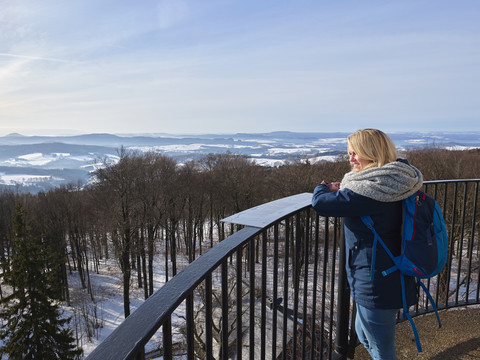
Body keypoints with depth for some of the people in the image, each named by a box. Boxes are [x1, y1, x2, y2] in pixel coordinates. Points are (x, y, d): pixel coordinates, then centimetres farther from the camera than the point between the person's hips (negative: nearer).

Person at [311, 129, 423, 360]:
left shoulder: (371, 190, -26)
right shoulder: (392, 185, 5)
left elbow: (321, 203, -26)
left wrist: (322, 188, -4)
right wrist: (341, 191, 1)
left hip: (376, 284, -10)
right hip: (388, 279, 10)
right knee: (363, 333, 29)